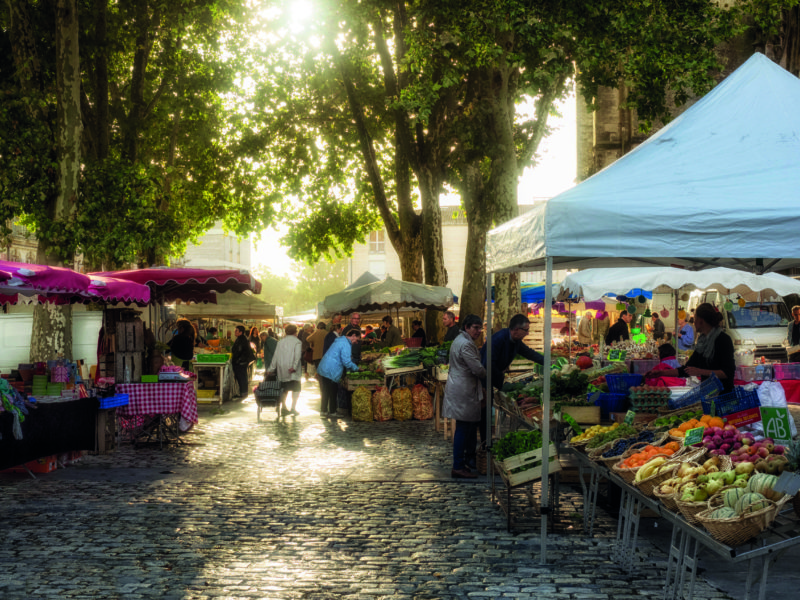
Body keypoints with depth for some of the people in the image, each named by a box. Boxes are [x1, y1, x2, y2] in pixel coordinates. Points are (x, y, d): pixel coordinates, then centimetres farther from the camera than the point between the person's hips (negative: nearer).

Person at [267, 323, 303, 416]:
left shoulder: (280, 342, 14)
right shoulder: (297, 342, 0)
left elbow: (275, 356, 13)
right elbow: (297, 355, -14)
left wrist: (271, 369, 16)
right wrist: (294, 367, -21)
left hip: (281, 369, 5)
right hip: (292, 370, -5)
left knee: (284, 389, 12)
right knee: (296, 388, 1)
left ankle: (283, 407, 11)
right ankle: (293, 408, -8)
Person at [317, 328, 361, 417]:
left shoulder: (340, 340, 18)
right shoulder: (346, 345, -15)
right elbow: (347, 362, -19)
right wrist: (357, 368, -4)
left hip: (322, 369, 10)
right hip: (331, 372, -10)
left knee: (325, 392, 17)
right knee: (333, 393, 2)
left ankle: (323, 410, 23)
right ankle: (332, 412, 10)